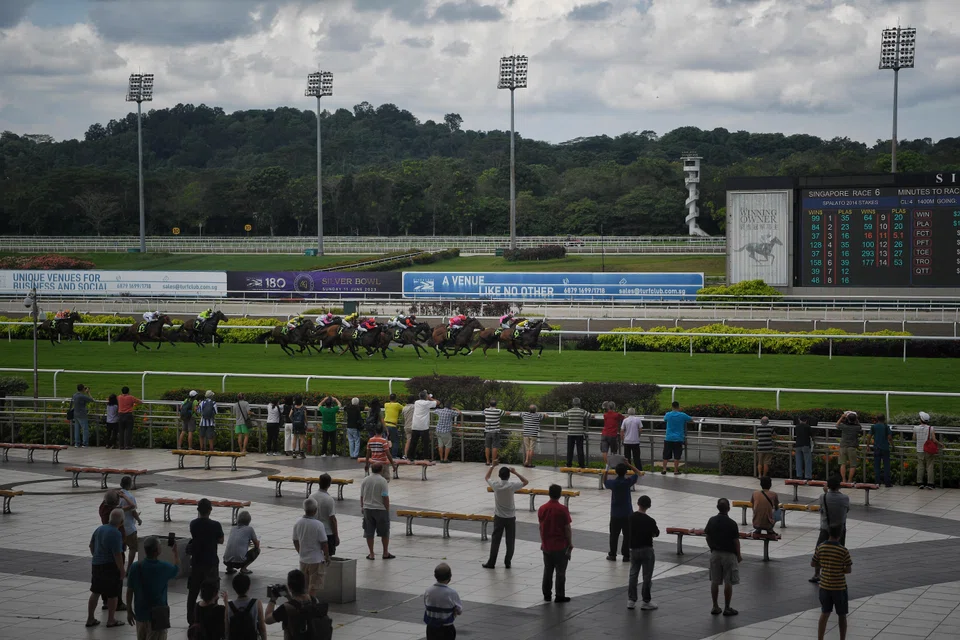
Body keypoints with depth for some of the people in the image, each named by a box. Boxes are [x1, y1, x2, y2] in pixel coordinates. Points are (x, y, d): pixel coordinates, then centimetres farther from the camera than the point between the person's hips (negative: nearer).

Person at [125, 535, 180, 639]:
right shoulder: (164, 568, -13)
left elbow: (129, 591, -2)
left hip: (140, 613, 3)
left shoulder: (135, 567, -8)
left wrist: (129, 611, 10)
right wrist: (175, 552, 29)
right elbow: (177, 569, 11)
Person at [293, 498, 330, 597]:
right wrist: (327, 556, 0)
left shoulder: (297, 523, -3)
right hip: (316, 560, -6)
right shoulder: (318, 525, -20)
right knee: (314, 586, 3)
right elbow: (323, 543, -15)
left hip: (303, 559, 6)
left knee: (304, 586, 18)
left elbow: (295, 542, 7)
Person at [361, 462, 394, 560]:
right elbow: (385, 497, -14)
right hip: (380, 509, -4)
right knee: (385, 532, 9)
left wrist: (362, 507, 21)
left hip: (367, 509, 4)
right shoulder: (382, 481, -12)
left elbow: (362, 496, 8)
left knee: (369, 532, 8)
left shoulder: (365, 480, 2)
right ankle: (386, 553, 14)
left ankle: (371, 554, 10)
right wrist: (387, 510, -4)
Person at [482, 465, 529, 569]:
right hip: (510, 517, -1)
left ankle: (491, 562, 6)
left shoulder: (495, 485, -11)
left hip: (499, 517, 1)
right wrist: (515, 472, -3)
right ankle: (507, 562, 10)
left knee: (495, 540, 5)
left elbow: (486, 477, 10)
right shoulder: (512, 485, -15)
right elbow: (526, 482, -2)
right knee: (510, 541, 8)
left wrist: (492, 466, 13)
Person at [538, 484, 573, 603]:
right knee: (560, 571, 5)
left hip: (546, 546, 4)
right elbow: (567, 529, -11)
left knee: (547, 571, 14)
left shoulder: (542, 509, -1)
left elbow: (541, 527, 7)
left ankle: (546, 595, 18)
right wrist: (570, 544, -1)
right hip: (560, 546, -4)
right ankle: (559, 596, 7)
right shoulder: (563, 510, -15)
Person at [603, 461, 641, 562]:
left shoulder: (612, 482, -8)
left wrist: (606, 472, 17)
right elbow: (638, 473, 1)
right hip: (627, 514, -2)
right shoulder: (628, 482, -14)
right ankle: (626, 555, 5)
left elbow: (604, 482, 15)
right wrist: (629, 465, 3)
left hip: (615, 514, 2)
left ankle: (612, 554, 17)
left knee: (614, 535, 13)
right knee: (627, 535, 5)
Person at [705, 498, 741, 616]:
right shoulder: (732, 524, -15)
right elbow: (736, 541, -11)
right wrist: (738, 555, 2)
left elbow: (708, 538, 4)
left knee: (714, 581, 11)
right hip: (729, 554, -4)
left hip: (715, 553, 4)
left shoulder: (712, 521, -3)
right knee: (728, 582, 3)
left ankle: (715, 607, 15)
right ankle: (727, 608, 6)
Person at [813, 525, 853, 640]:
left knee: (824, 614, 14)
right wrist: (839, 570, 5)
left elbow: (813, 564, 5)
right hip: (839, 587, -3)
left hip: (824, 586, 3)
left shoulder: (820, 548, -5)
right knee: (842, 615, 12)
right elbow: (849, 570, -11)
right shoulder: (843, 550, -16)